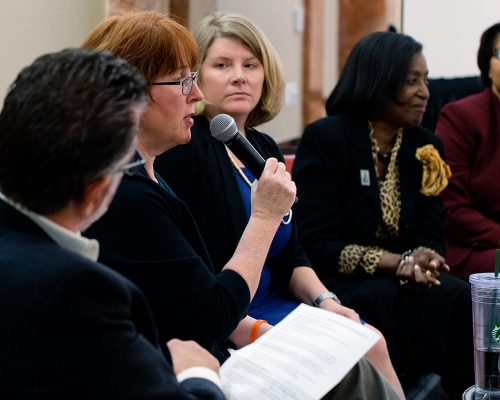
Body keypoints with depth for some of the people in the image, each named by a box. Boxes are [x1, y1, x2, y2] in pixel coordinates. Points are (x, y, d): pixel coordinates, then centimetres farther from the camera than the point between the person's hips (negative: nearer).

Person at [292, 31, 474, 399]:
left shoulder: (426, 147, 10)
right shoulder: (325, 138, -7)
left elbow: (431, 237, 6)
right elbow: (315, 244, -13)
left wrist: (421, 262, -20)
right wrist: (398, 262, -23)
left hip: (400, 280, 5)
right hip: (337, 282, -5)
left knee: (464, 301, -26)